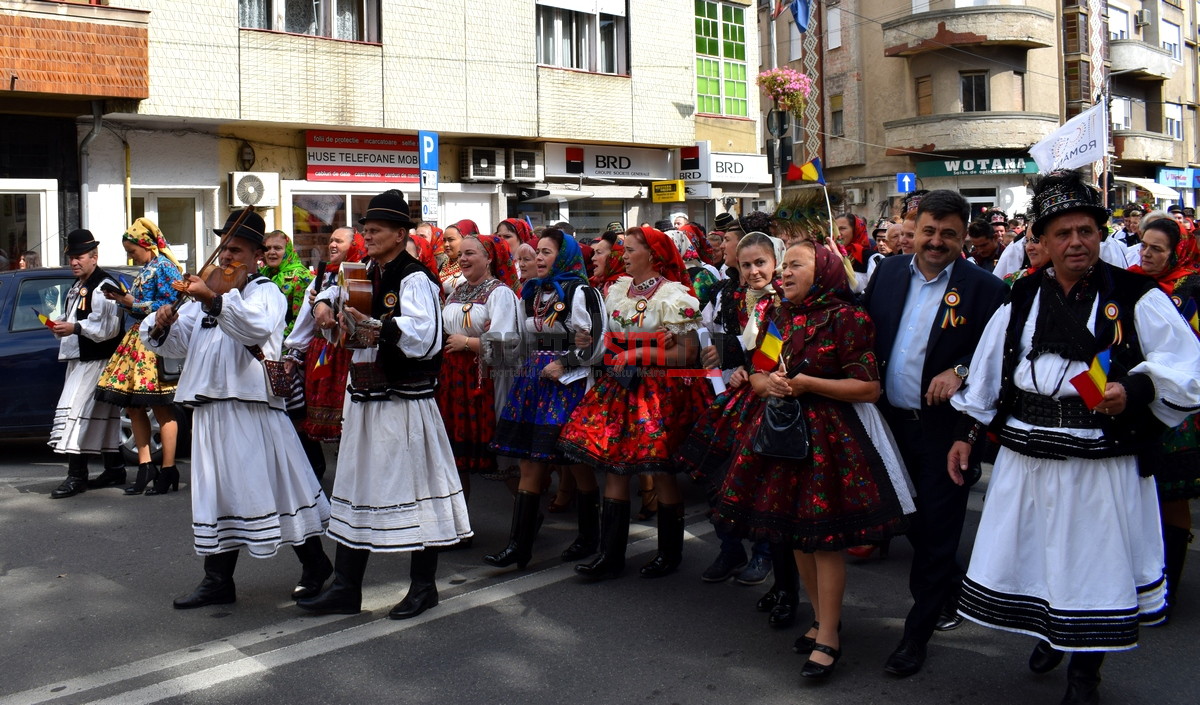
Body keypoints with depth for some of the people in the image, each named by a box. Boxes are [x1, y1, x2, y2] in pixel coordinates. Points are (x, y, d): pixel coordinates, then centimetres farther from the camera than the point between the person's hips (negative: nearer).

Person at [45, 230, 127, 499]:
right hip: (79, 360, 10)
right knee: (102, 415, 13)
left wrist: (75, 328, -28)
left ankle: (77, 476, -14)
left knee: (77, 410, -15)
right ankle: (115, 469, 19)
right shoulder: (76, 287, 21)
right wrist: (60, 326, 10)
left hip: (97, 362, -10)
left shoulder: (104, 286, -11)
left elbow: (108, 326, -21)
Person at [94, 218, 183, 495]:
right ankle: (146, 467, 14)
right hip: (138, 340, 10)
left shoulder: (164, 267, -8)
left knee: (161, 408, -4)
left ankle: (168, 471, 2)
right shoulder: (144, 270, 19)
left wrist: (134, 303, -15)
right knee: (132, 406, 8)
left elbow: (169, 305, -18)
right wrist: (122, 300, 6)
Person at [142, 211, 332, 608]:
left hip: (253, 408, -6)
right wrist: (161, 324, -7)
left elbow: (258, 326, -24)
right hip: (210, 410, 6)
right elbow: (176, 343, 15)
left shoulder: (265, 292, 0)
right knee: (216, 495, 9)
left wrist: (212, 300, -36)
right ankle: (218, 581, 16)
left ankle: (314, 565, 15)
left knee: (276, 487, -1)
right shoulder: (204, 299, 20)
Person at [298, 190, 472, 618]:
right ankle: (346, 590, 19)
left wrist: (380, 327, -34)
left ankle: (424, 587, 15)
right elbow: (331, 288, 32)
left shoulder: (414, 279, -12)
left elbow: (427, 337, -25)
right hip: (366, 400, 9)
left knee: (414, 487, 1)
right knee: (356, 488, 11)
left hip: (404, 402, -8)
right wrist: (325, 302, 10)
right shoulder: (365, 276, 12)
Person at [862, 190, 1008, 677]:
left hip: (944, 428, -5)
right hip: (892, 421, 5)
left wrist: (960, 370, -23)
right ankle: (950, 590, 43)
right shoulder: (888, 273, 5)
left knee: (935, 531, 4)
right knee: (915, 524, 19)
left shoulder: (983, 288, -9)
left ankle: (917, 633, 15)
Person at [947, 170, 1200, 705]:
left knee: (1095, 565, 6)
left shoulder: (1135, 298, -3)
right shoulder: (1021, 300, 9)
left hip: (1103, 467, -3)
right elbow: (987, 372, 13)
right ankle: (1050, 633, 45)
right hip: (1026, 460, 3)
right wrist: (966, 432, 11)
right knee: (1031, 556, 15)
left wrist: (1134, 389, -25)